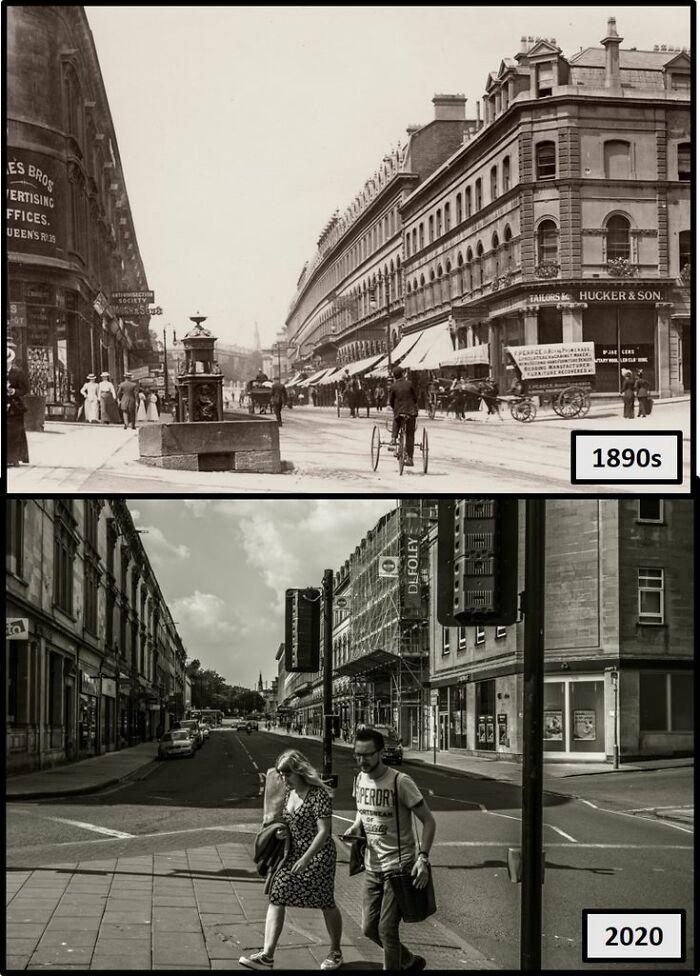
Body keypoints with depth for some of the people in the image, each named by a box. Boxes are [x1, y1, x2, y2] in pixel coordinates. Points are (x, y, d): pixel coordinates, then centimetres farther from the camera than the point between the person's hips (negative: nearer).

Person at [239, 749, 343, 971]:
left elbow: (323, 832, -21)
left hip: (318, 854, -7)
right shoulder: (288, 792, 7)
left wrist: (306, 858, -26)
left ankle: (335, 953, 26)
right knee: (276, 898, -6)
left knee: (326, 903, 6)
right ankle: (267, 955, -11)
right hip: (293, 853, 7)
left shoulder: (318, 795, -17)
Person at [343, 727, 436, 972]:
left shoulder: (400, 782, -17)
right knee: (369, 928, 12)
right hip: (372, 867, 7)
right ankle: (410, 962, 35)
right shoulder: (360, 779, 3)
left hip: (399, 866, -7)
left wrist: (423, 858, -24)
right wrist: (354, 828, 2)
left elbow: (428, 821, -13)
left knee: (387, 929, -8)